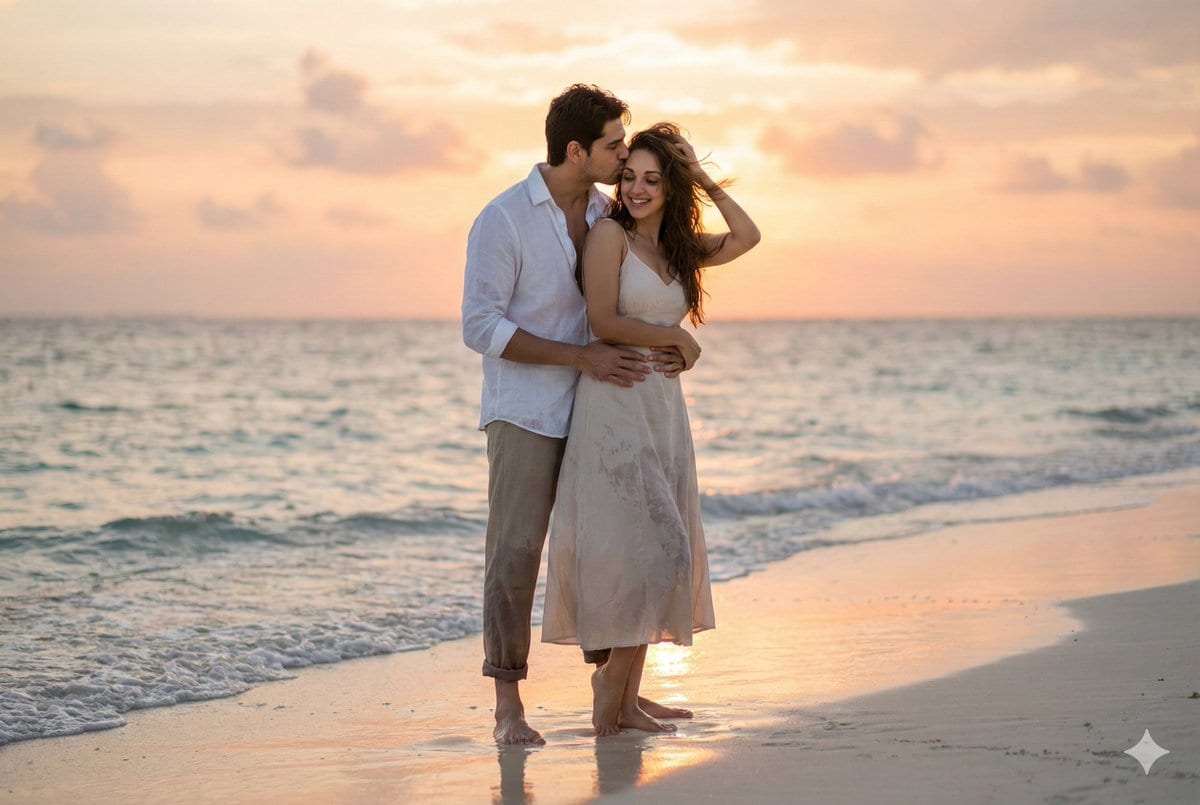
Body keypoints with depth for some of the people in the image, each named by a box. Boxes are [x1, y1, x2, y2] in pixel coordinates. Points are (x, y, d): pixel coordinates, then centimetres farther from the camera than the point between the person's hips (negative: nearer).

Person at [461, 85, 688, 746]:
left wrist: (670, 345, -3)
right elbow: (481, 327, -15)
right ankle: (508, 704, 0)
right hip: (526, 412, -6)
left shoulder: (606, 211, 6)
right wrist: (582, 357, -20)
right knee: (515, 550, -6)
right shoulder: (503, 220, -13)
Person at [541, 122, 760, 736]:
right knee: (644, 547, -11)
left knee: (659, 556, 5)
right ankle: (611, 686, 0)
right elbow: (604, 322, -12)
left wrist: (704, 180, 14)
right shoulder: (609, 234, -5)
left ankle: (624, 698, 11)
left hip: (663, 408, 7)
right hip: (613, 404, -7)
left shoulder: (677, 249, 15)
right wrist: (675, 338, -3)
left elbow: (746, 237, 19)